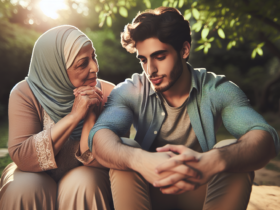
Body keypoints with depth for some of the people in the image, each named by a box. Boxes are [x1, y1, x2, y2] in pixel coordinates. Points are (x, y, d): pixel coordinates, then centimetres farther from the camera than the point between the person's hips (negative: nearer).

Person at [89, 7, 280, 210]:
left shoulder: (216, 90, -12)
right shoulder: (130, 92, -11)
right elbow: (99, 136, -28)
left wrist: (215, 160, -49)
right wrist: (138, 159, -51)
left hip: (200, 192, 1)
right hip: (150, 192, 0)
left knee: (232, 152, -28)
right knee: (123, 151, -27)